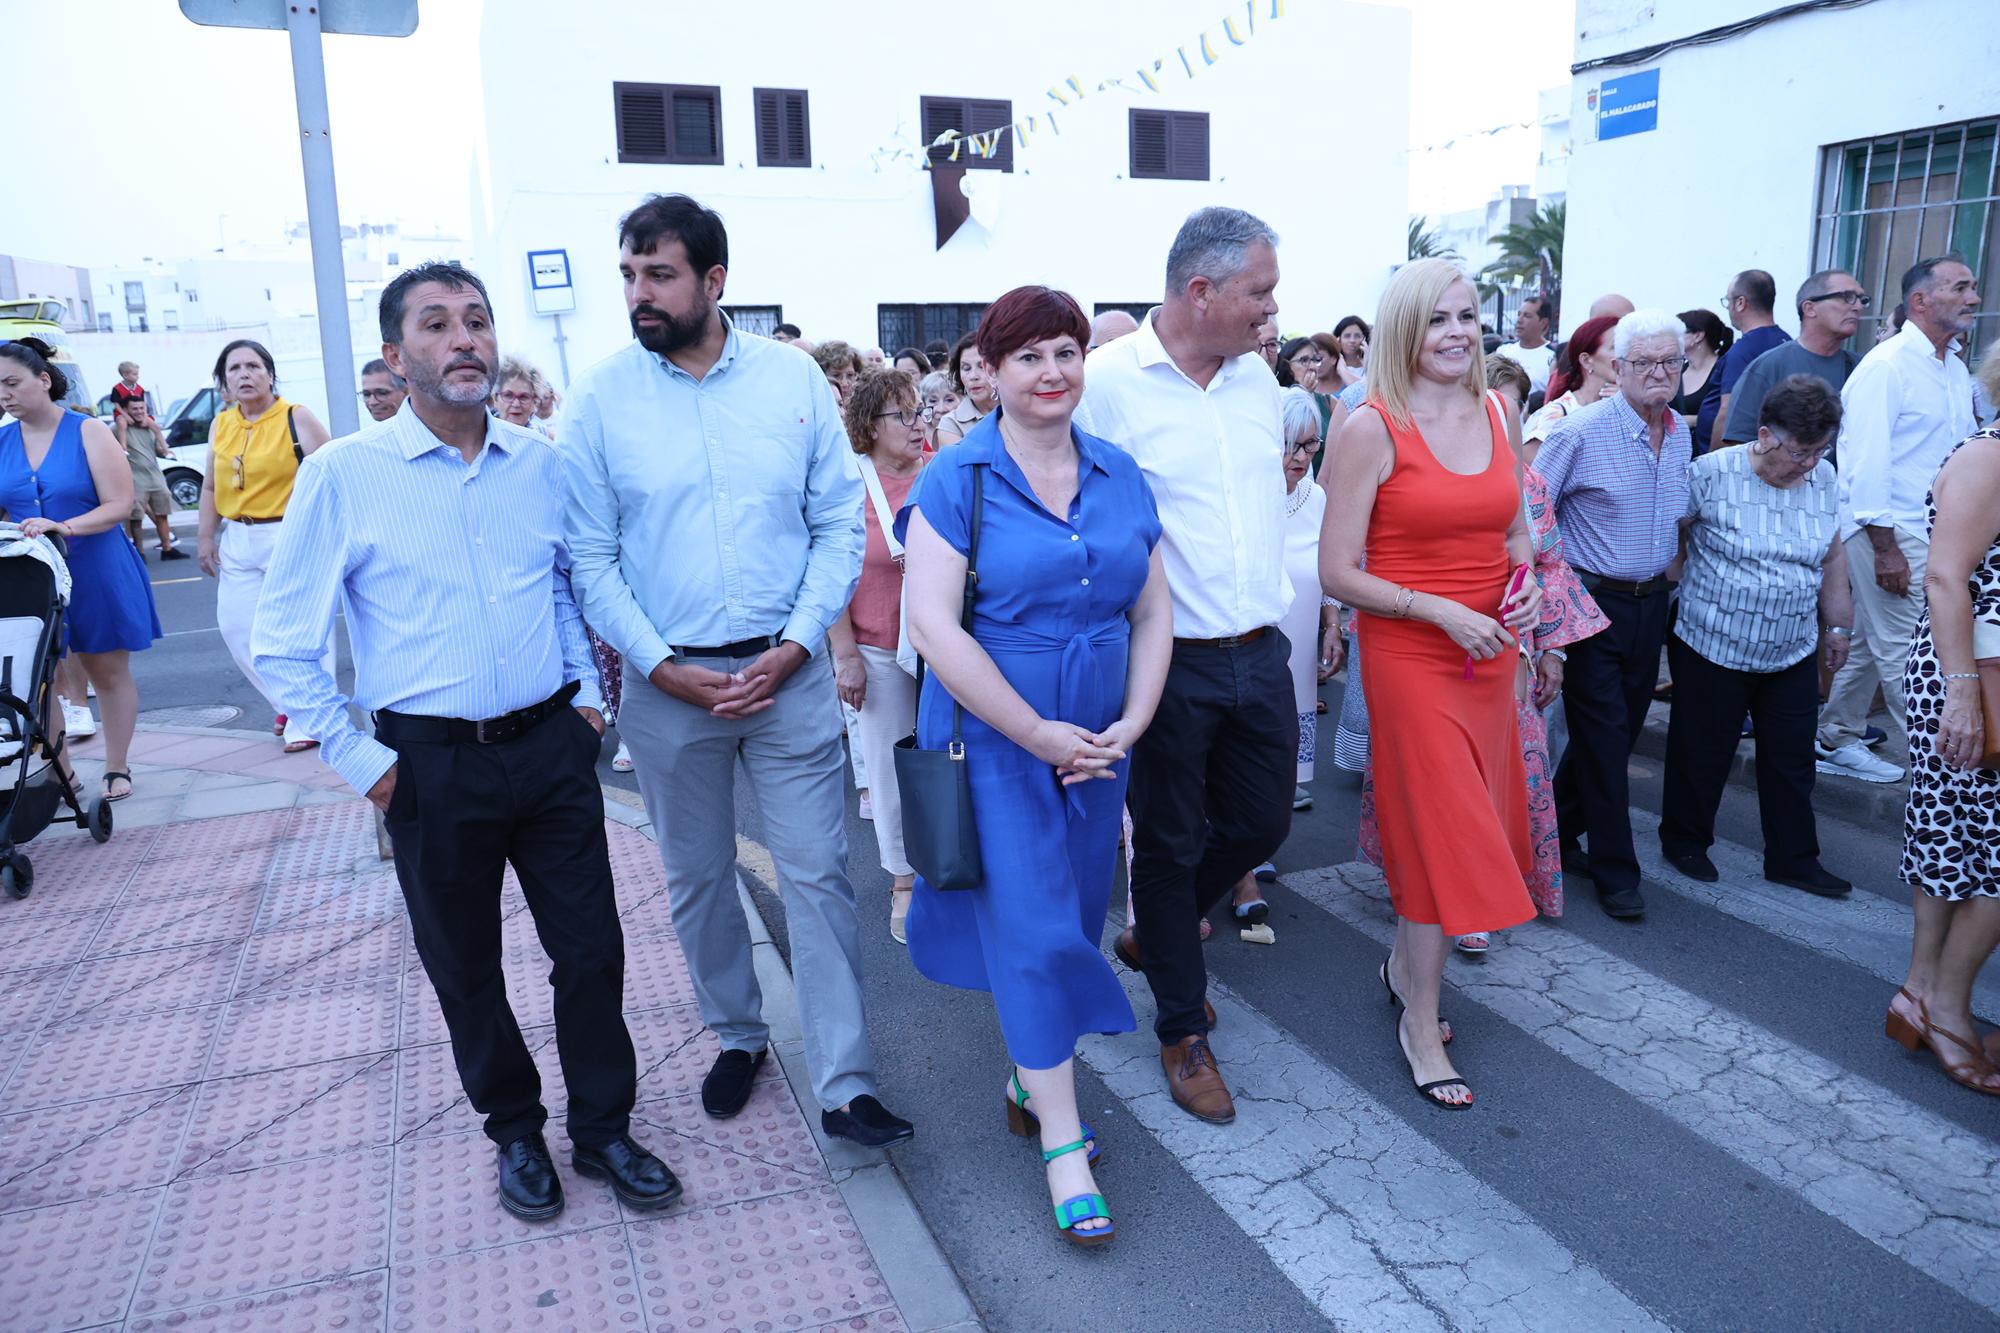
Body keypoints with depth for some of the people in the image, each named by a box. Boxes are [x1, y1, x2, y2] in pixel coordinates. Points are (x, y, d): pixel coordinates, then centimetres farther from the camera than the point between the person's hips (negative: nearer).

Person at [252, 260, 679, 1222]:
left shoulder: (541, 463, 2)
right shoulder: (343, 475, -7)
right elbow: (283, 644, -3)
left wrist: (586, 693, 9)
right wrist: (360, 763, -6)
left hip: (552, 746, 2)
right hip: (431, 768, -2)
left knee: (591, 948, 8)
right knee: (463, 969, 13)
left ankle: (604, 1129, 29)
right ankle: (515, 1132, 36)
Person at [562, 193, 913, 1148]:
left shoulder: (793, 378, -1)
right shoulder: (599, 399, -2)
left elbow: (840, 523, 0)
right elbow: (590, 558, -2)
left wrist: (798, 642, -11)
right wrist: (660, 665, -12)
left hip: (787, 671, 0)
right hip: (666, 682, 1)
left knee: (817, 875, 1)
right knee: (697, 879, 15)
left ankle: (843, 1087, 11)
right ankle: (738, 1037, 37)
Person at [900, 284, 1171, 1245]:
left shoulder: (1119, 475, 5)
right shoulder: (956, 481, -10)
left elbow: (1153, 612, 7)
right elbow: (934, 626, -17)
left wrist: (1130, 724, -5)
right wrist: (1040, 735, -17)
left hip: (1099, 743, 5)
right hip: (996, 740, -5)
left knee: (1071, 918, 14)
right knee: (1032, 931, -2)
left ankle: (1030, 1082, 37)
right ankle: (1062, 1142, 13)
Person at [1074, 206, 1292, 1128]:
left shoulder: (1258, 378, 9)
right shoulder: (1110, 381, -12)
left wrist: (1274, 613, 17)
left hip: (1261, 655, 7)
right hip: (1170, 662, -6)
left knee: (1261, 823, 15)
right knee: (1170, 844, 8)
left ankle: (1152, 938, 43)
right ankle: (1182, 1030, 27)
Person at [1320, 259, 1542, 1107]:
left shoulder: (1498, 415, 7)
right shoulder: (1372, 429, -12)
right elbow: (1338, 573, -13)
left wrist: (1525, 582, -1)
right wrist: (1443, 612, -20)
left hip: (1489, 654, 6)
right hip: (1409, 654, -6)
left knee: (1469, 824, 14)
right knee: (1438, 830, 0)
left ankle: (1406, 963, 37)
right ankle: (1420, 1023, 17)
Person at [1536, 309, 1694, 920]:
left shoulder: (1680, 435, 7)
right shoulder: (1581, 432, -14)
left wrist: (1666, 572, 15)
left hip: (1651, 602, 7)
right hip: (1593, 601, -7)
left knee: (1623, 728, 13)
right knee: (1603, 737, -2)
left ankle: (1556, 835, 30)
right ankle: (1615, 870, 11)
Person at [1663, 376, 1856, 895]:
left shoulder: (1823, 477, 3)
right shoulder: (1712, 473, -14)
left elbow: (1832, 556, 13)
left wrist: (1839, 624, 18)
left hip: (1794, 653, 5)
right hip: (1713, 647, -5)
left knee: (1792, 758, 11)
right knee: (1704, 754, 8)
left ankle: (1792, 858, 25)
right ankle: (1684, 841, 28)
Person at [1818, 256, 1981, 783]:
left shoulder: (1955, 368, 14)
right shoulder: (1888, 365, -12)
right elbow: (1867, 460, -17)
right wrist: (1885, 548, -19)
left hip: (1933, 534, 9)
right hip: (1891, 532, -9)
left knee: (1869, 642, 15)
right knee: (1907, 653, -4)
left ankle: (1835, 743, 26)